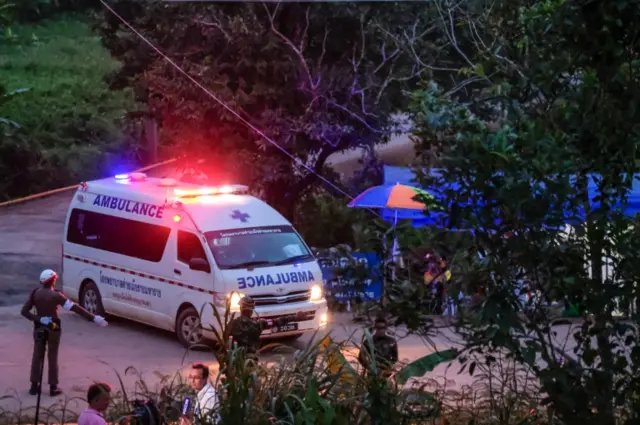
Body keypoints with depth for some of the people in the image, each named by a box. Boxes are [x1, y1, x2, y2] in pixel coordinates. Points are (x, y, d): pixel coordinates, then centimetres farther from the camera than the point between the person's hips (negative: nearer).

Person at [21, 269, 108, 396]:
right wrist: (93, 318, -23)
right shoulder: (55, 295, -19)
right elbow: (74, 308, -23)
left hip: (39, 327, 3)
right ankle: (53, 387, 9)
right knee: (52, 357, 6)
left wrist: (39, 319, -13)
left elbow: (24, 311, -8)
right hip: (53, 328, -3)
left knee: (37, 356, 12)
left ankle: (34, 386, 15)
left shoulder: (35, 293, -6)